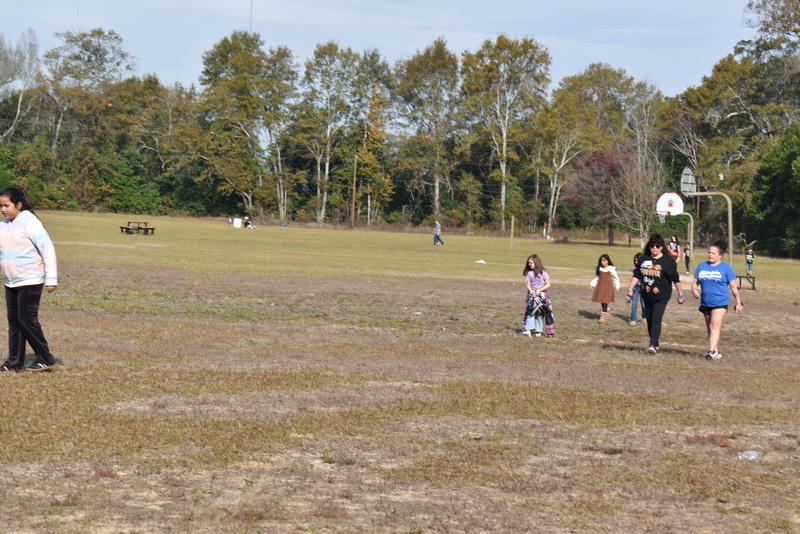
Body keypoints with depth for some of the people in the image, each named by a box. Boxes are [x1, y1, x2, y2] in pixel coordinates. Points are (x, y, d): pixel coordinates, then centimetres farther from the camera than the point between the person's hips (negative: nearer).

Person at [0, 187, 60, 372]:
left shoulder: (30, 223, -13)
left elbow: (48, 250, -14)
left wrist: (51, 279, -16)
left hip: (30, 282, -7)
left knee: (27, 319, -8)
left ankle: (45, 358, 4)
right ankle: (15, 362, 15)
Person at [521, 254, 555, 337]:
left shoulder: (543, 272, -5)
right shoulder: (529, 273, 4)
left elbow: (548, 284, -6)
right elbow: (528, 284, 5)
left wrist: (539, 290, -17)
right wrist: (530, 290, -15)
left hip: (542, 293, -1)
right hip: (532, 293, 2)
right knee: (530, 310, -11)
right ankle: (528, 329, -16)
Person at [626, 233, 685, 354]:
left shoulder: (667, 260, -6)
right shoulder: (643, 259, 6)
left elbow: (675, 279, -1)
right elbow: (636, 276, 11)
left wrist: (680, 294, 2)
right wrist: (630, 288, 1)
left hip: (661, 296, -5)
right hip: (647, 295, 5)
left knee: (656, 319, -18)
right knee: (649, 321, 9)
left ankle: (653, 345, -25)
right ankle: (656, 346, 20)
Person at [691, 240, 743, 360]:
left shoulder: (726, 268, -1)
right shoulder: (702, 266, 9)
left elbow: (733, 286, 1)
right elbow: (695, 282, 12)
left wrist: (738, 302, 0)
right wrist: (694, 290, -10)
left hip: (720, 302, -5)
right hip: (705, 303, 5)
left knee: (715, 326, -18)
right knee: (709, 327, 13)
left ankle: (712, 351, -27)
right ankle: (716, 351, 25)